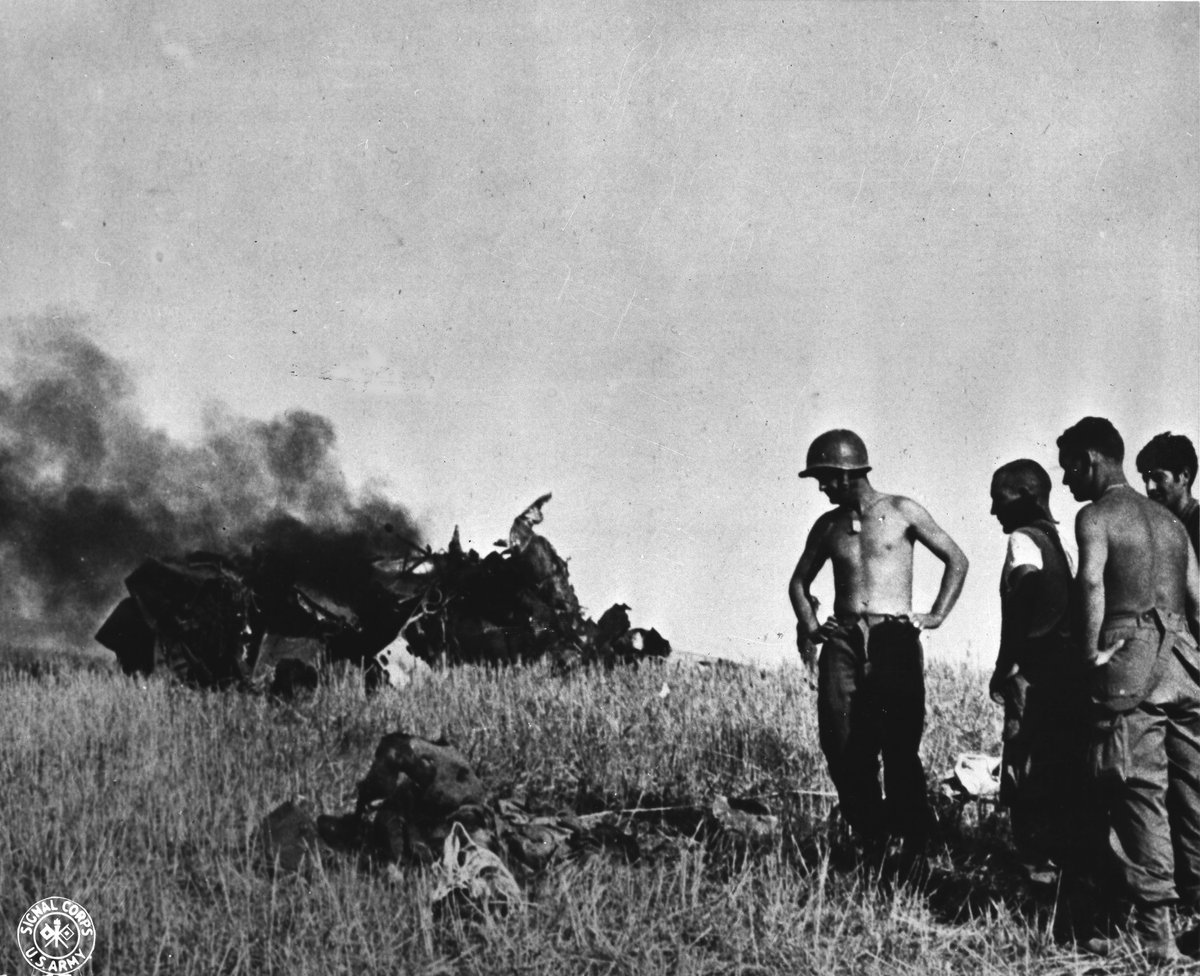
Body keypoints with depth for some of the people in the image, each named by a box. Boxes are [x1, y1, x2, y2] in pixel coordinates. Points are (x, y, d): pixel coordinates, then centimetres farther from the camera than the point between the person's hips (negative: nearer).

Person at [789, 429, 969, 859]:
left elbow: (957, 560, 9)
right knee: (841, 744, -7)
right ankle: (871, 842, 3)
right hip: (842, 642, 4)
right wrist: (808, 624, 11)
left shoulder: (901, 512, 5)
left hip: (894, 640, -3)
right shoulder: (827, 526, 15)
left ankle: (915, 845, 2)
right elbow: (799, 581, 28)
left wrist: (936, 615, 0)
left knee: (900, 747, -9)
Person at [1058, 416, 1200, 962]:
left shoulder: (1095, 517, -1)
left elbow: (1092, 582, -18)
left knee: (1139, 795, -4)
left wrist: (1091, 655, -13)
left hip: (1130, 665, -6)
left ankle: (1154, 930, -3)